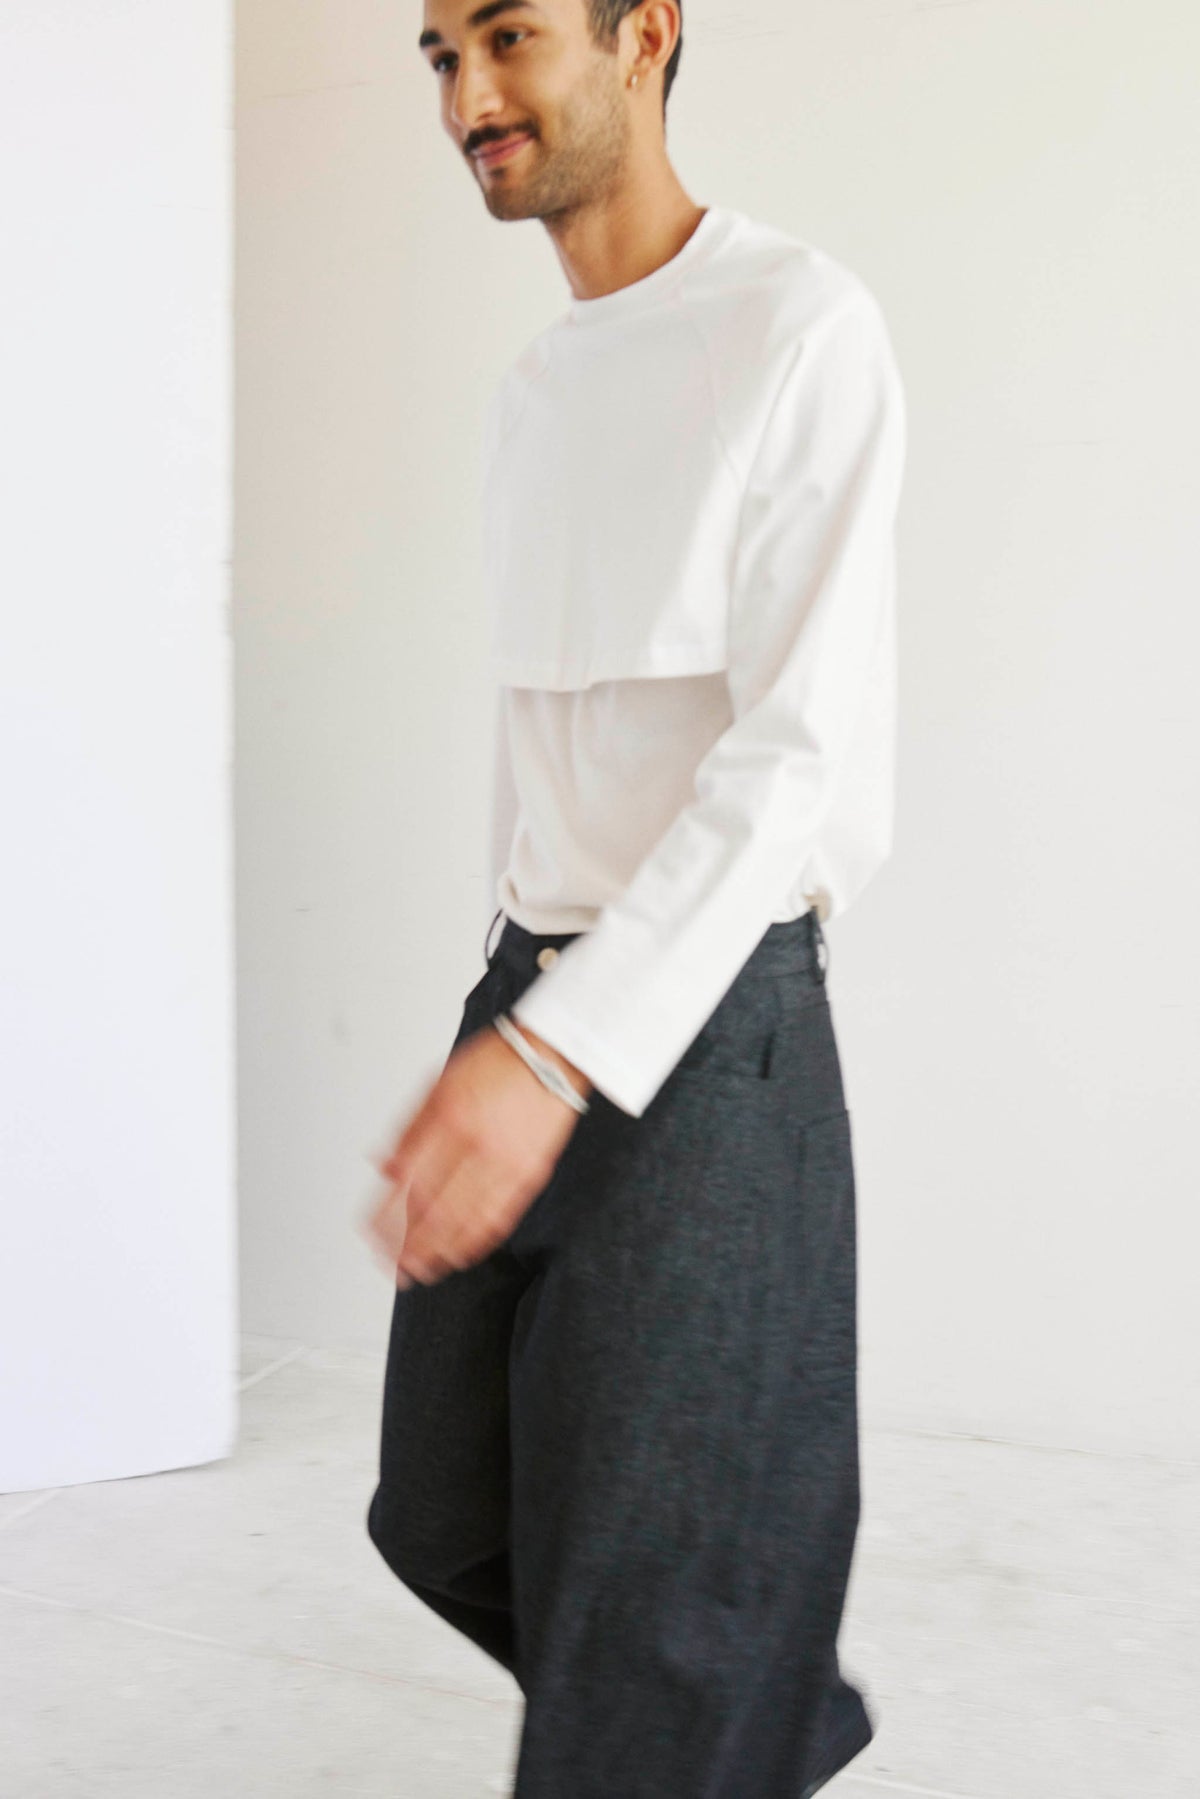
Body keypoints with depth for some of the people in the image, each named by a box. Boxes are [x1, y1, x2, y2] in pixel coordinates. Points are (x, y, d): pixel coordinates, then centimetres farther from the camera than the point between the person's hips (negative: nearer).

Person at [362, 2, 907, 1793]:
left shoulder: (802, 327, -10)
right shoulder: (529, 396, 15)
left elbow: (804, 743, -19)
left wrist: (561, 1052, -27)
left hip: (705, 1030, -8)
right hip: (534, 999, 8)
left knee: (640, 1595, -4)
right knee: (449, 1516, 14)